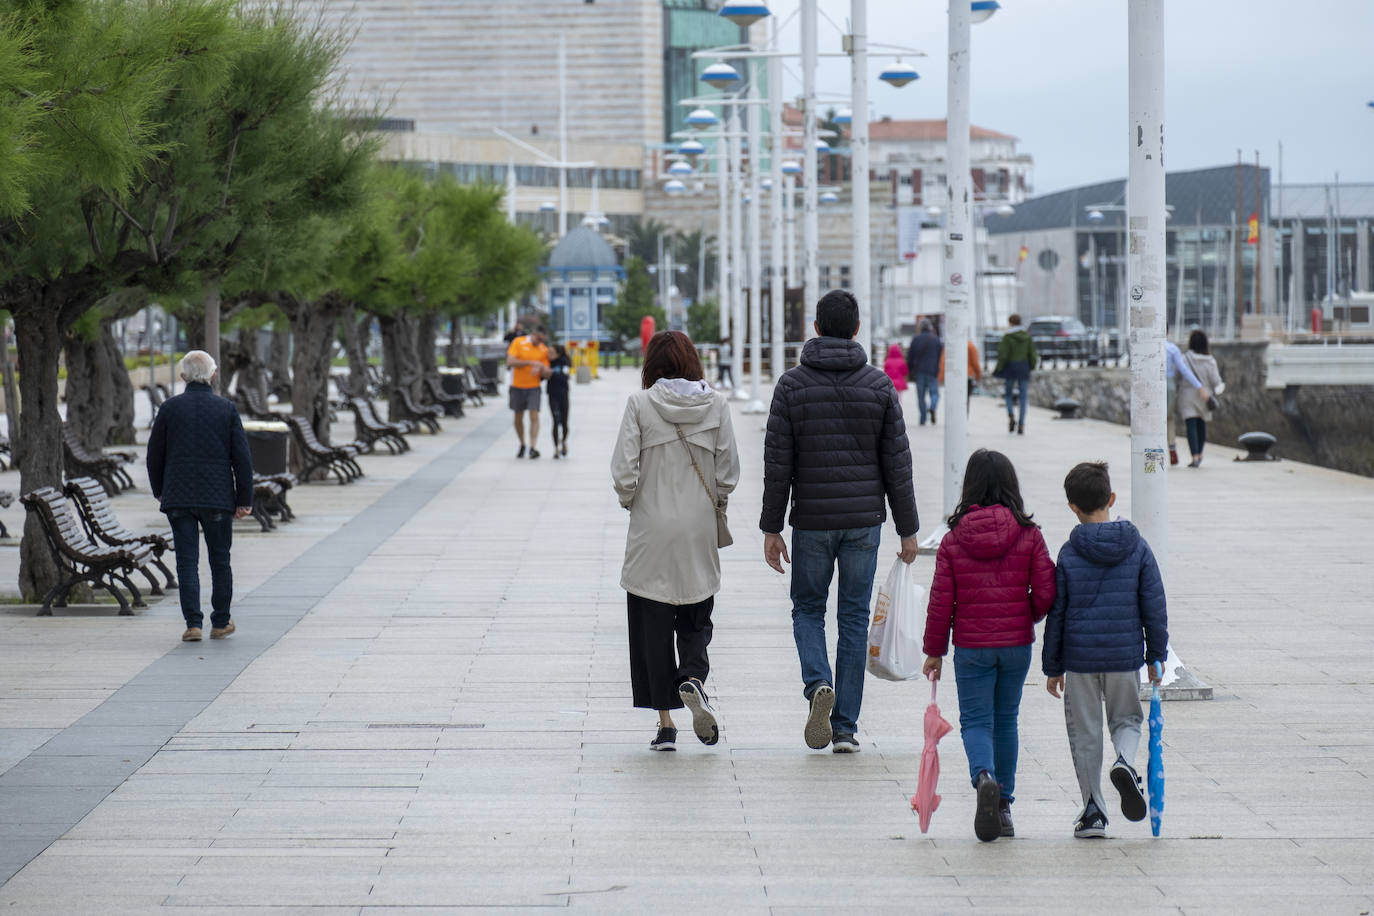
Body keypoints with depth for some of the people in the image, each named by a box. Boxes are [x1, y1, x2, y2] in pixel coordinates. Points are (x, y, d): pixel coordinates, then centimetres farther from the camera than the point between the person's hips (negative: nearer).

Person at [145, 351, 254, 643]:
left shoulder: (169, 408, -1)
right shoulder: (226, 409, -2)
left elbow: (154, 455, 6)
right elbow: (242, 457, -3)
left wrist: (159, 491, 19)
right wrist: (244, 499, 3)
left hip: (179, 498, 0)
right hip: (218, 498, 0)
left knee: (187, 561, 1)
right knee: (220, 560, 12)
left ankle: (193, 624, -6)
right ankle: (220, 622, 18)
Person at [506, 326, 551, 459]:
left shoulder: (544, 350, 3)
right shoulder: (518, 342, -3)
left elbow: (547, 374, 4)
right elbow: (510, 362, -13)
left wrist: (540, 369, -20)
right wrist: (530, 363, -20)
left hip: (533, 387, 0)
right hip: (517, 386, 0)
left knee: (534, 416, -14)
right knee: (518, 418, 10)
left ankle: (532, 448, -18)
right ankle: (522, 445, 28)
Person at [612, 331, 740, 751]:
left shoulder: (640, 404, -7)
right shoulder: (715, 404, -1)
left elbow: (624, 472, -10)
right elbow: (728, 471, -2)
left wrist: (630, 501, 9)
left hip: (651, 531, -2)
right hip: (700, 530, 2)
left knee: (653, 624, 6)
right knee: (695, 619, 15)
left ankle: (666, 723, 5)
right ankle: (694, 678, -15)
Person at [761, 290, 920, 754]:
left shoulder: (791, 385, -4)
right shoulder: (879, 385, -1)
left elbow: (778, 463, -5)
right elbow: (898, 463, -1)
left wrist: (772, 527, 1)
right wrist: (908, 529, 5)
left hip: (812, 521, -1)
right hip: (864, 521, 1)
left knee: (808, 607, 16)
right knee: (854, 617, 8)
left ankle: (818, 684, -12)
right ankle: (845, 727, 7)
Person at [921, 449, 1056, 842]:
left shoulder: (954, 540, -6)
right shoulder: (1029, 536, -5)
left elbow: (941, 601, -4)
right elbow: (1046, 594, -6)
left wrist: (934, 651, 6)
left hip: (971, 647, -2)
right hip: (1017, 645, 2)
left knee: (976, 721, 4)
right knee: (1005, 721, 16)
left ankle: (984, 777, -26)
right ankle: (1003, 804, 19)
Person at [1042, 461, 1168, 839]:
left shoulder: (1069, 554, -6)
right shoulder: (1137, 548, -3)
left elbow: (1056, 614, -1)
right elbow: (1154, 606, 1)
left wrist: (1052, 667, 7)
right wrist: (1156, 655, 11)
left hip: (1079, 657, -1)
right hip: (1125, 654, 1)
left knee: (1085, 734, 9)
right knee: (1127, 719, 19)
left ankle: (1093, 809, 9)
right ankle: (1125, 761, -13)